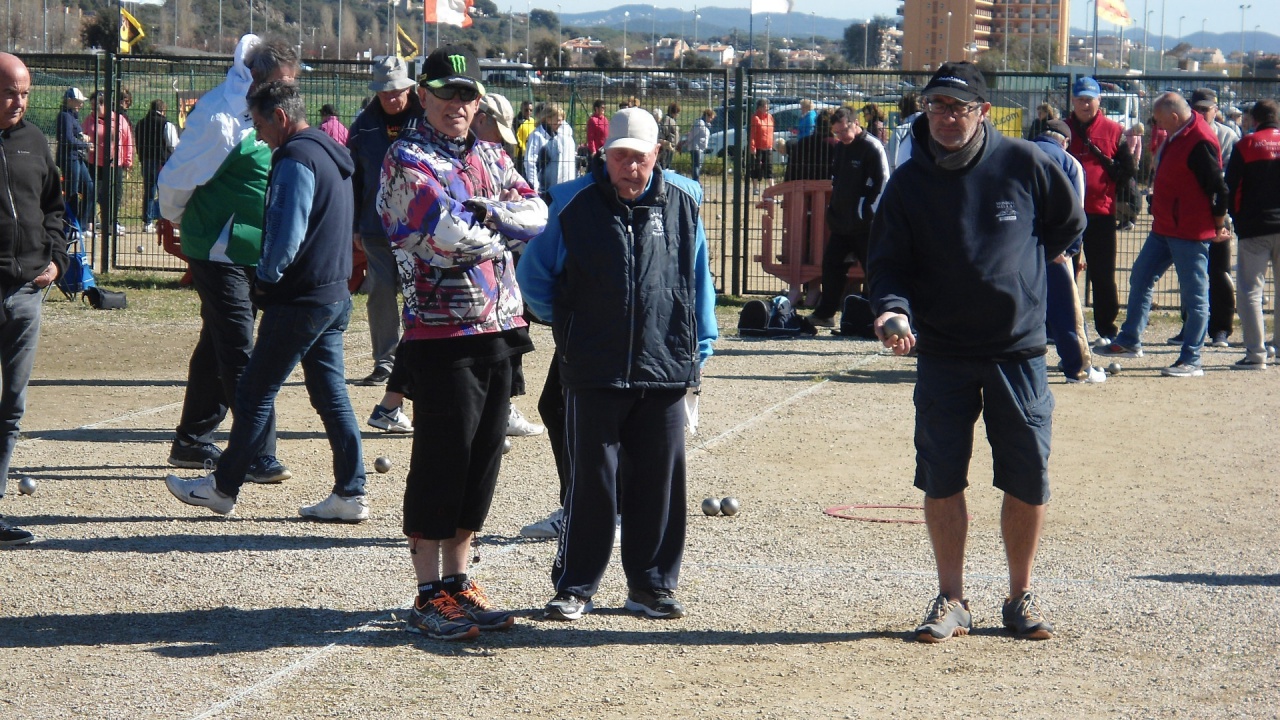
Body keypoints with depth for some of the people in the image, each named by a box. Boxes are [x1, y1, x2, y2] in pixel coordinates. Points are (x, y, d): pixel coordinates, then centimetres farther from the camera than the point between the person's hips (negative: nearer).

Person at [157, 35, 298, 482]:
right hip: (218, 254, -9)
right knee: (239, 356, -10)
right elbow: (175, 180, -13)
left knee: (218, 348, 16)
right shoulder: (220, 117, -17)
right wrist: (175, 221, 4)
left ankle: (191, 443, 27)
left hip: (252, 253, 9)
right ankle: (259, 455, -11)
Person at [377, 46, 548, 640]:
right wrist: (505, 228, -2)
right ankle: (429, 596, 4)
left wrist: (485, 213, -13)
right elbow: (449, 235, -19)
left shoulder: (490, 157, 16)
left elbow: (538, 214, 2)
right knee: (440, 464, -3)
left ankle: (457, 581, 21)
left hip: (499, 328, 7)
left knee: (482, 461, 11)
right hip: (442, 333, -7)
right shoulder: (406, 158, -6)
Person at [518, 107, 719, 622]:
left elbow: (699, 283, 13)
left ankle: (651, 585, 17)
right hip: (592, 373, -2)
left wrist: (699, 350, 11)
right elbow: (534, 275, 12)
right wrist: (566, 326, 12)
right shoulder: (574, 206, 0)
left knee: (659, 481, 6)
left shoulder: (682, 204, 6)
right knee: (591, 482, 2)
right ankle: (575, 587, 11)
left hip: (665, 372, 2)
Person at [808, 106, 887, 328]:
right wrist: (833, 209, 16)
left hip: (865, 225, -9)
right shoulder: (841, 148, 15)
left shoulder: (872, 147, -12)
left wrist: (869, 214, -17)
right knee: (832, 264, 10)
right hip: (842, 223, 9)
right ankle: (824, 315, 17)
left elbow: (882, 183, -15)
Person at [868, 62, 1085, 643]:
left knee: (1028, 477, 2)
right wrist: (892, 307, -20)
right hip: (940, 355, 1)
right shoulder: (907, 184, -1)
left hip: (1018, 350, 0)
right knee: (941, 478, 0)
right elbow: (888, 263, -1)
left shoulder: (1024, 165, -4)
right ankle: (951, 600, 12)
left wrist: (1021, 268, 9)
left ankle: (1022, 596, 17)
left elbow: (1069, 225, 13)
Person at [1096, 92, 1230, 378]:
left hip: (1190, 232, -10)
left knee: (1194, 296, -1)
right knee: (1140, 279, 15)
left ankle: (1191, 361, 3)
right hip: (1164, 227, 10)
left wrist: (1218, 227, -9)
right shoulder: (1175, 137, 10)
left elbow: (1219, 189, -20)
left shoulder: (1200, 142, -20)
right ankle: (1129, 341, 25)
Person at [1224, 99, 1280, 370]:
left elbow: (1230, 187, -3)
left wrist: (1238, 220, 7)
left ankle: (1256, 352, -10)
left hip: (1255, 229, -3)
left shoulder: (1246, 145, -2)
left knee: (1250, 290, -2)